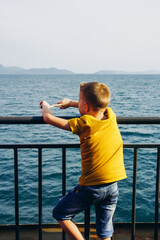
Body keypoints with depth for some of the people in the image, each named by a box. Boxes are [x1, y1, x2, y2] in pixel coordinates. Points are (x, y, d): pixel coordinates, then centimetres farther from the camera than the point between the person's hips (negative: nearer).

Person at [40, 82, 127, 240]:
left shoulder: (84, 124, -16)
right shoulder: (111, 116, -2)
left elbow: (48, 118, -7)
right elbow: (97, 106, 22)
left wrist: (45, 107, 16)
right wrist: (70, 103, 31)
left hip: (91, 187, -5)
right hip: (113, 187, 6)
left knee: (60, 214, 16)